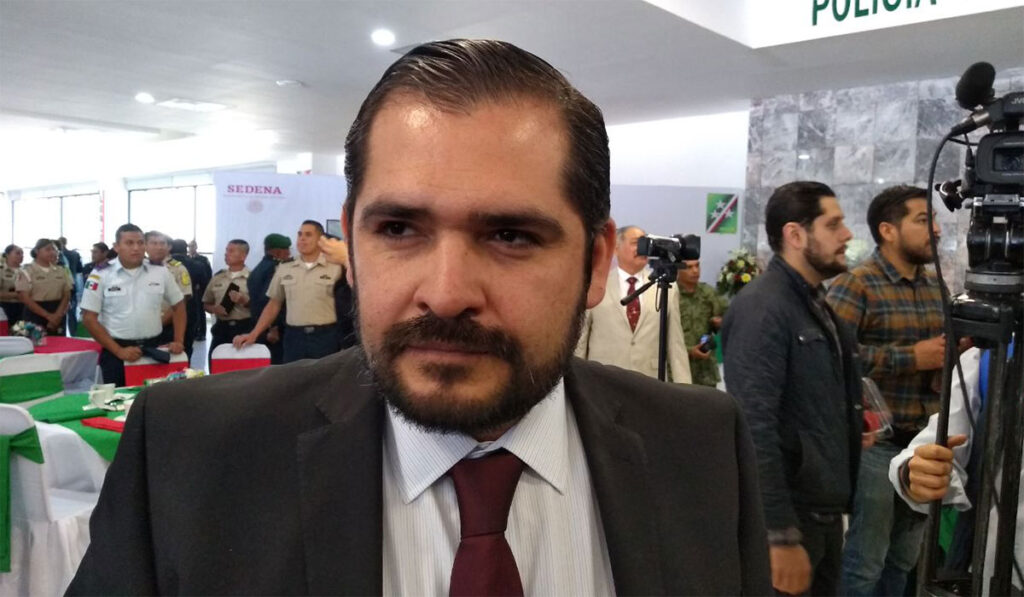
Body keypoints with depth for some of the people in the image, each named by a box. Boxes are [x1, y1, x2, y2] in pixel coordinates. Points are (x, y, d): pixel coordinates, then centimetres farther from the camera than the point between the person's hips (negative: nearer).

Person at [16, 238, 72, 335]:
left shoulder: (61, 270, 10)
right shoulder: (27, 271, -2)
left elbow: (67, 295, 6)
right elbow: (25, 298, -8)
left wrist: (58, 315, -10)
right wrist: (48, 315, -14)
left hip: (57, 316, 4)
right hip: (35, 316, -3)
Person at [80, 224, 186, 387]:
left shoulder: (160, 272, 3)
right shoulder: (101, 274, -5)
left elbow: (178, 306, 14)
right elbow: (89, 318, -6)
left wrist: (179, 341, 3)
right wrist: (118, 351, -12)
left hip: (153, 348, 2)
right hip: (117, 351, -2)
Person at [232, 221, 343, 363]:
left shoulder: (335, 268, -2)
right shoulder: (283, 269, 11)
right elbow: (274, 305, 16)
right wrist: (253, 334, 8)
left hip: (325, 336, -3)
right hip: (294, 336, 3)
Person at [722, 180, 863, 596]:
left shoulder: (816, 303, 11)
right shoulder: (762, 307, -18)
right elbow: (755, 427, -24)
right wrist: (781, 536, -25)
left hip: (825, 511, 9)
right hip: (789, 516, -8)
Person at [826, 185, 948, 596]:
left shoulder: (935, 286, 13)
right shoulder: (856, 285, -12)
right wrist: (910, 357, -21)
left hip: (926, 442, 8)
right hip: (878, 443, -7)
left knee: (905, 558, 18)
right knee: (865, 562, 3)